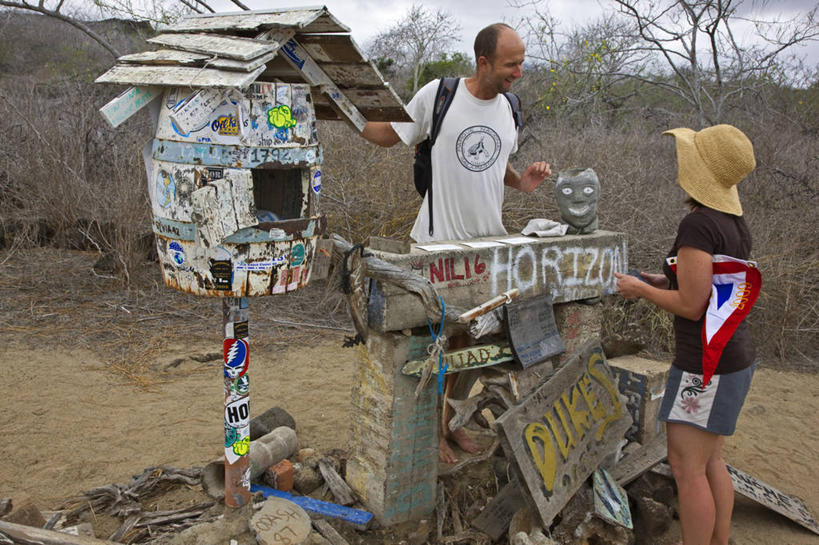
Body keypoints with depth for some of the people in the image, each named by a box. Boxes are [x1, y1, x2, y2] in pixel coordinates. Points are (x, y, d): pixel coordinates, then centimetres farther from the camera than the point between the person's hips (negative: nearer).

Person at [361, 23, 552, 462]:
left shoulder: (507, 108, 7)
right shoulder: (438, 94, -10)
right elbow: (389, 134, -1)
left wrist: (522, 182, 0)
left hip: (487, 242, 6)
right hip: (438, 240, -5)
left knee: (468, 342, 15)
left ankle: (449, 420, 33)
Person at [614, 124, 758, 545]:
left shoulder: (698, 225, -20)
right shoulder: (735, 223, 8)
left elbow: (691, 305, -20)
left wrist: (639, 289, -7)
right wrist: (656, 280, 13)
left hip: (705, 362, -10)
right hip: (734, 356, 10)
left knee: (686, 466, 1)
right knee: (710, 461, 20)